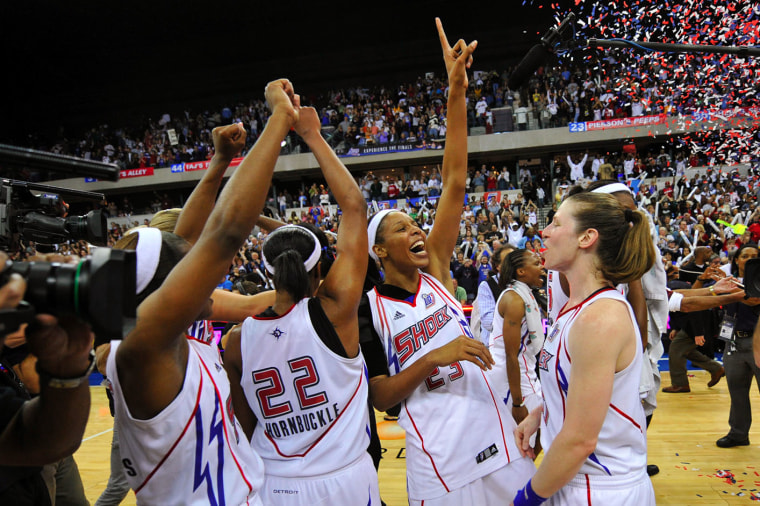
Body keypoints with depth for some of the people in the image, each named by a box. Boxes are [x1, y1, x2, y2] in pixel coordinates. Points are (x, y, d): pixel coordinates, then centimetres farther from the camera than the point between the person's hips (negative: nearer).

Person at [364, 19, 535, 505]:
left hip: (498, 443, 4)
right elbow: (379, 397, -9)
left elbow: (455, 183, -7)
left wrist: (457, 92, -12)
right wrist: (432, 358, -23)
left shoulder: (435, 272, 1)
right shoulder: (366, 309, -8)